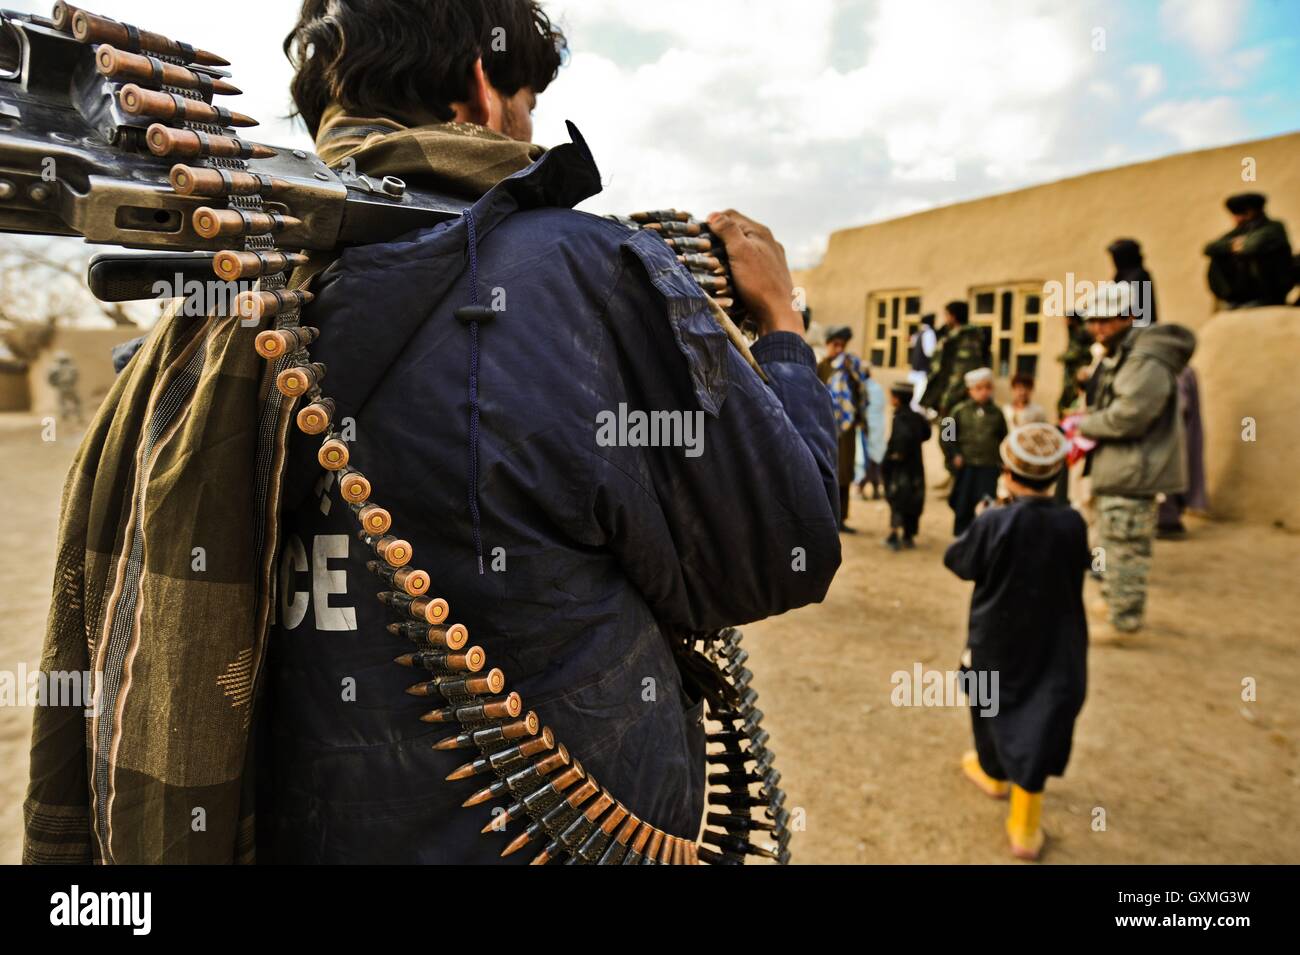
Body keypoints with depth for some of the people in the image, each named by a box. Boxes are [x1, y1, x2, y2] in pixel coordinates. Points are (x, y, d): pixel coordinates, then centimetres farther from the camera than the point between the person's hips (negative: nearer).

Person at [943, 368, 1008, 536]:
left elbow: (1004, 439, 11)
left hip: (989, 467, 0)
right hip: (966, 466, 0)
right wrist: (954, 455, -4)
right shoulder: (960, 411, -1)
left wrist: (1003, 461, 4)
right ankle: (961, 535, 23)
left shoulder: (996, 413, 3)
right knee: (963, 505, 8)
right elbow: (945, 434, 3)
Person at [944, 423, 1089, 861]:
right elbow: (1079, 567, 8)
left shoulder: (993, 523, -21)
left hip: (996, 643, -2)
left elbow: (957, 561, -6)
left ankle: (994, 772, 47)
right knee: (1037, 725, 7)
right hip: (1053, 646, 2)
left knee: (992, 705, 23)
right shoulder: (1073, 523, -11)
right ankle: (1025, 827, 10)